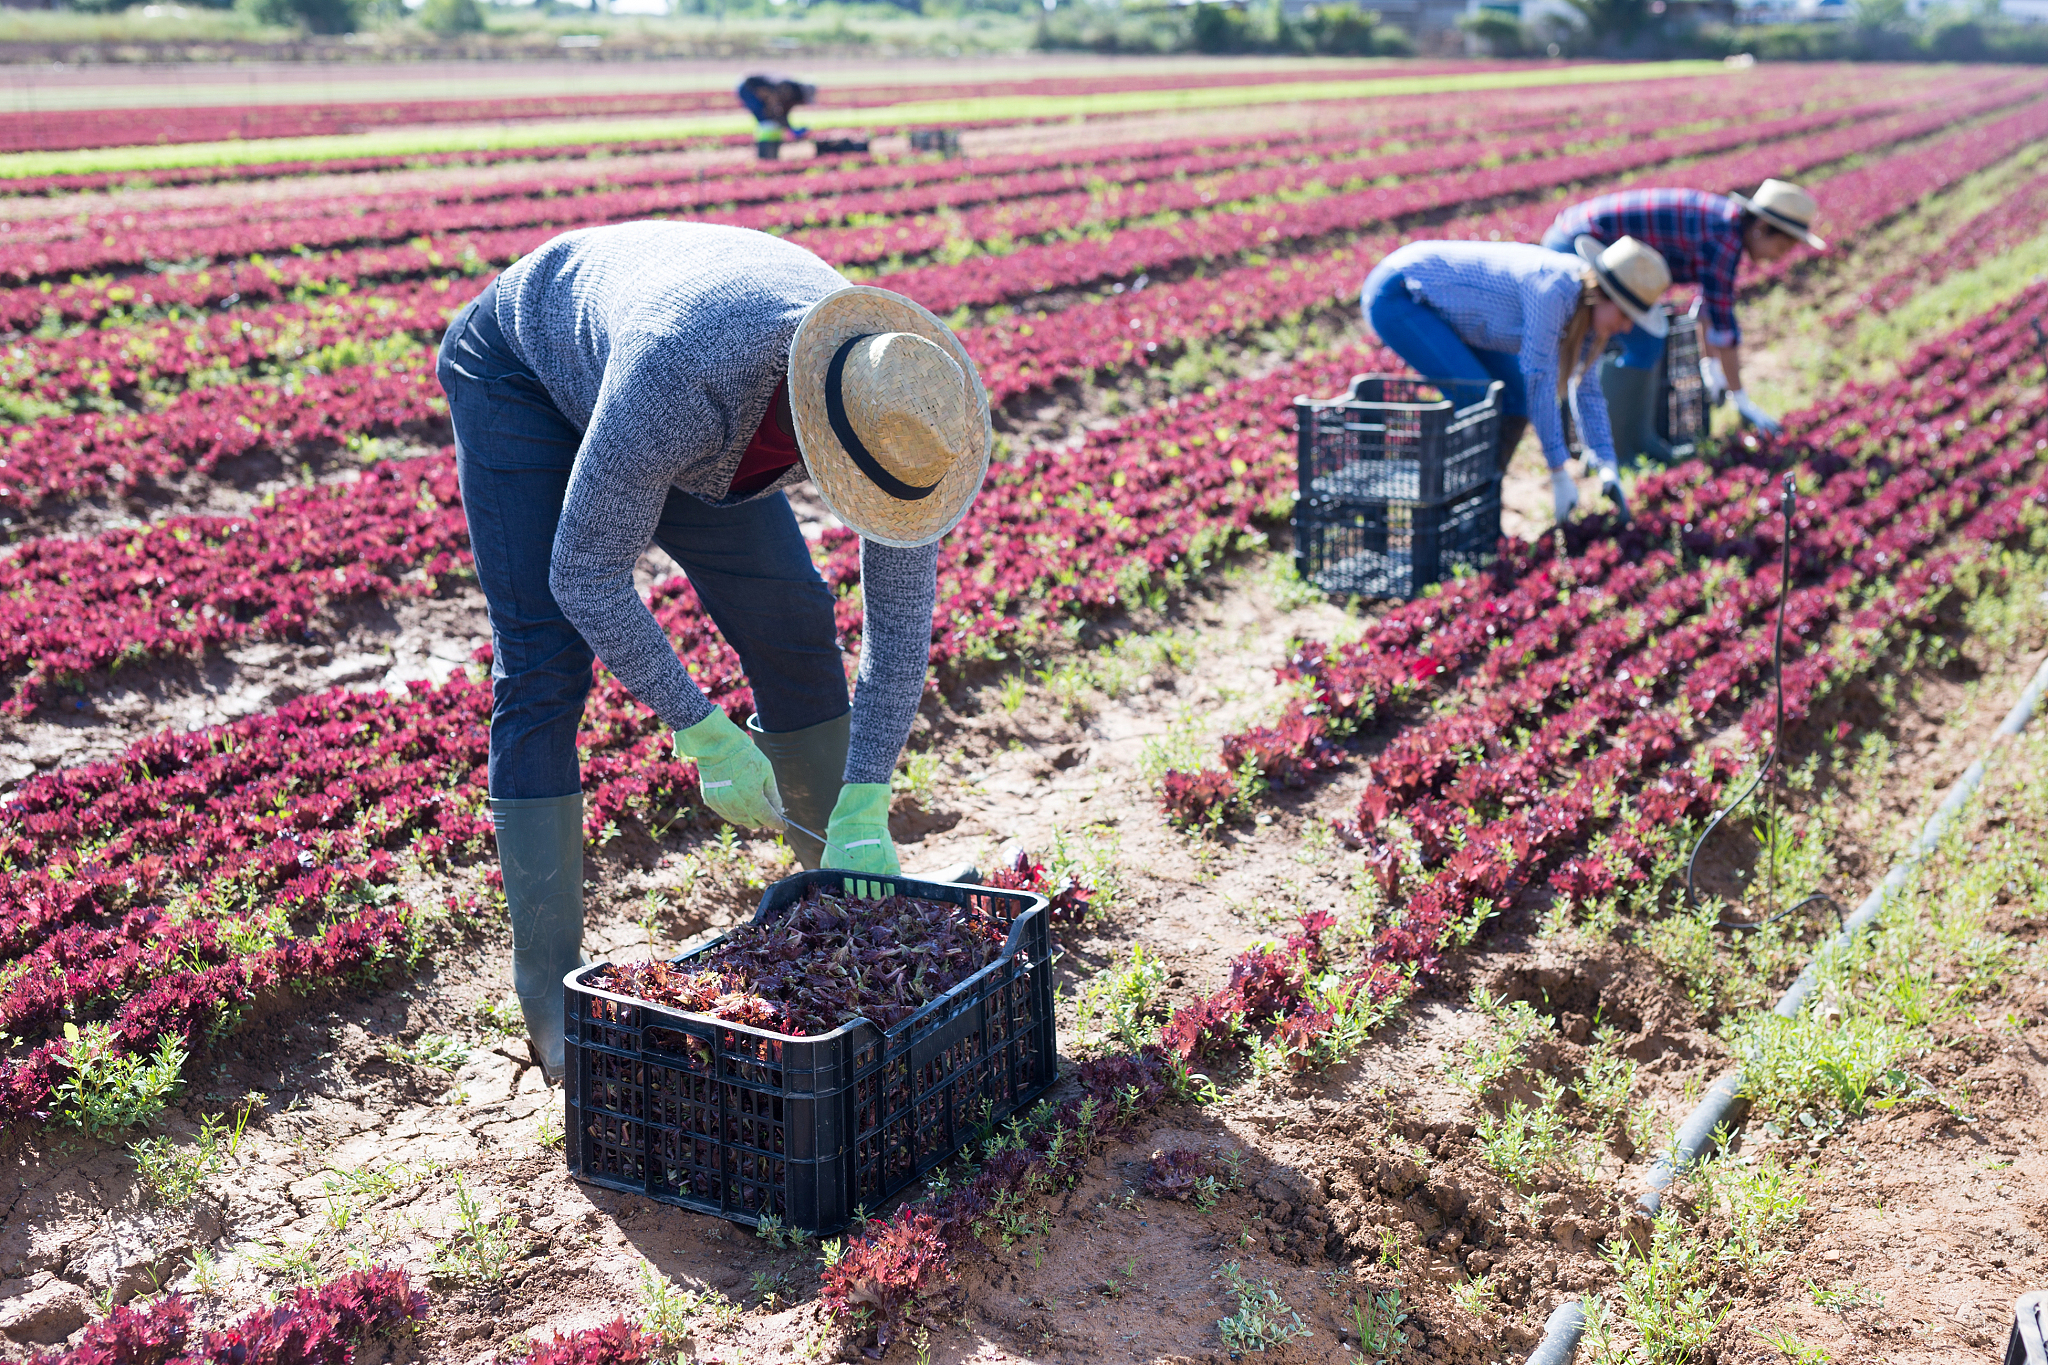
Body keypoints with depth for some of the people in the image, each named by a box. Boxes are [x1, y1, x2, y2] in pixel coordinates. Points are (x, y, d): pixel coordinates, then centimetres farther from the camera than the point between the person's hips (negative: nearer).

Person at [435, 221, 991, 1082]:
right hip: (525, 368, -5)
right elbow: (585, 571, -35)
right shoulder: (681, 382, -47)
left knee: (790, 623, 0)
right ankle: (550, 992, -10)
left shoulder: (901, 406, -29)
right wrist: (705, 736, -31)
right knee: (543, 666, -16)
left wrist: (864, 815, -25)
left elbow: (901, 614, -21)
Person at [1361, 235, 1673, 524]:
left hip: (1434, 299, 9)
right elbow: (1540, 381, -28)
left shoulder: (1588, 302, -3)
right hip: (1395, 296, -9)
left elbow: (1585, 385, 6)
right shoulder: (1553, 288, -31)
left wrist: (1607, 466, -2)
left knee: (1517, 396, 3)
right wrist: (1558, 473, -23)